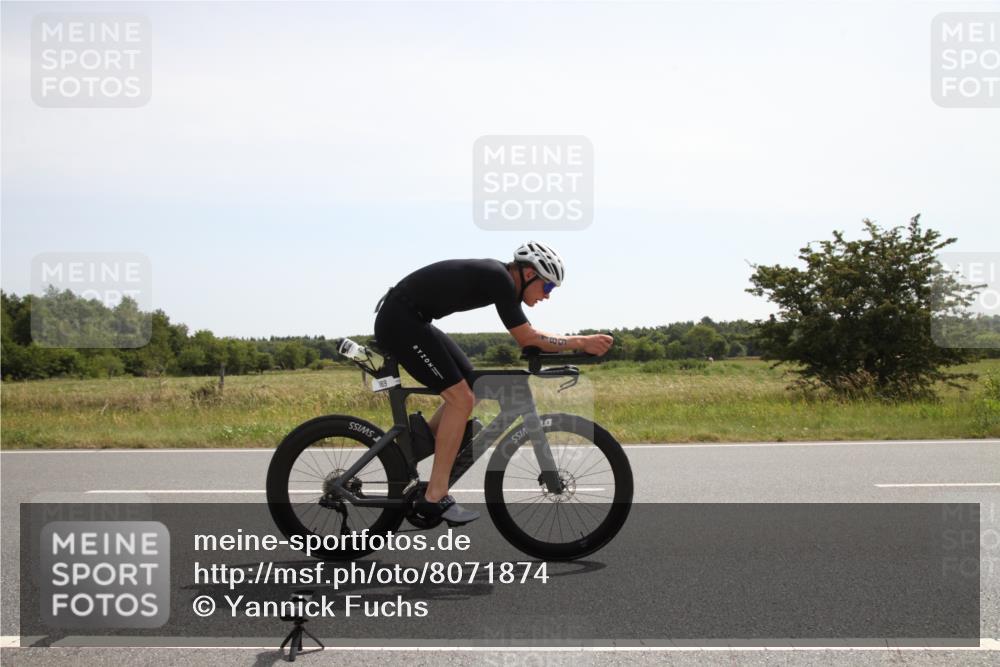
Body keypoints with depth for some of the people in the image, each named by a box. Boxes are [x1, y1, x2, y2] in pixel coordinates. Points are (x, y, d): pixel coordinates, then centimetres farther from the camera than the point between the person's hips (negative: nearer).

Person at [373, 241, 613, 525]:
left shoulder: (501, 277, 10)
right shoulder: (499, 278, -18)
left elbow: (525, 334, 16)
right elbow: (527, 338, -18)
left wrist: (571, 345, 7)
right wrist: (581, 342, -12)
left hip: (409, 320, 10)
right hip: (399, 320, -10)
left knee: (469, 392, 13)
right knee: (461, 398, -12)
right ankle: (435, 498, -8)